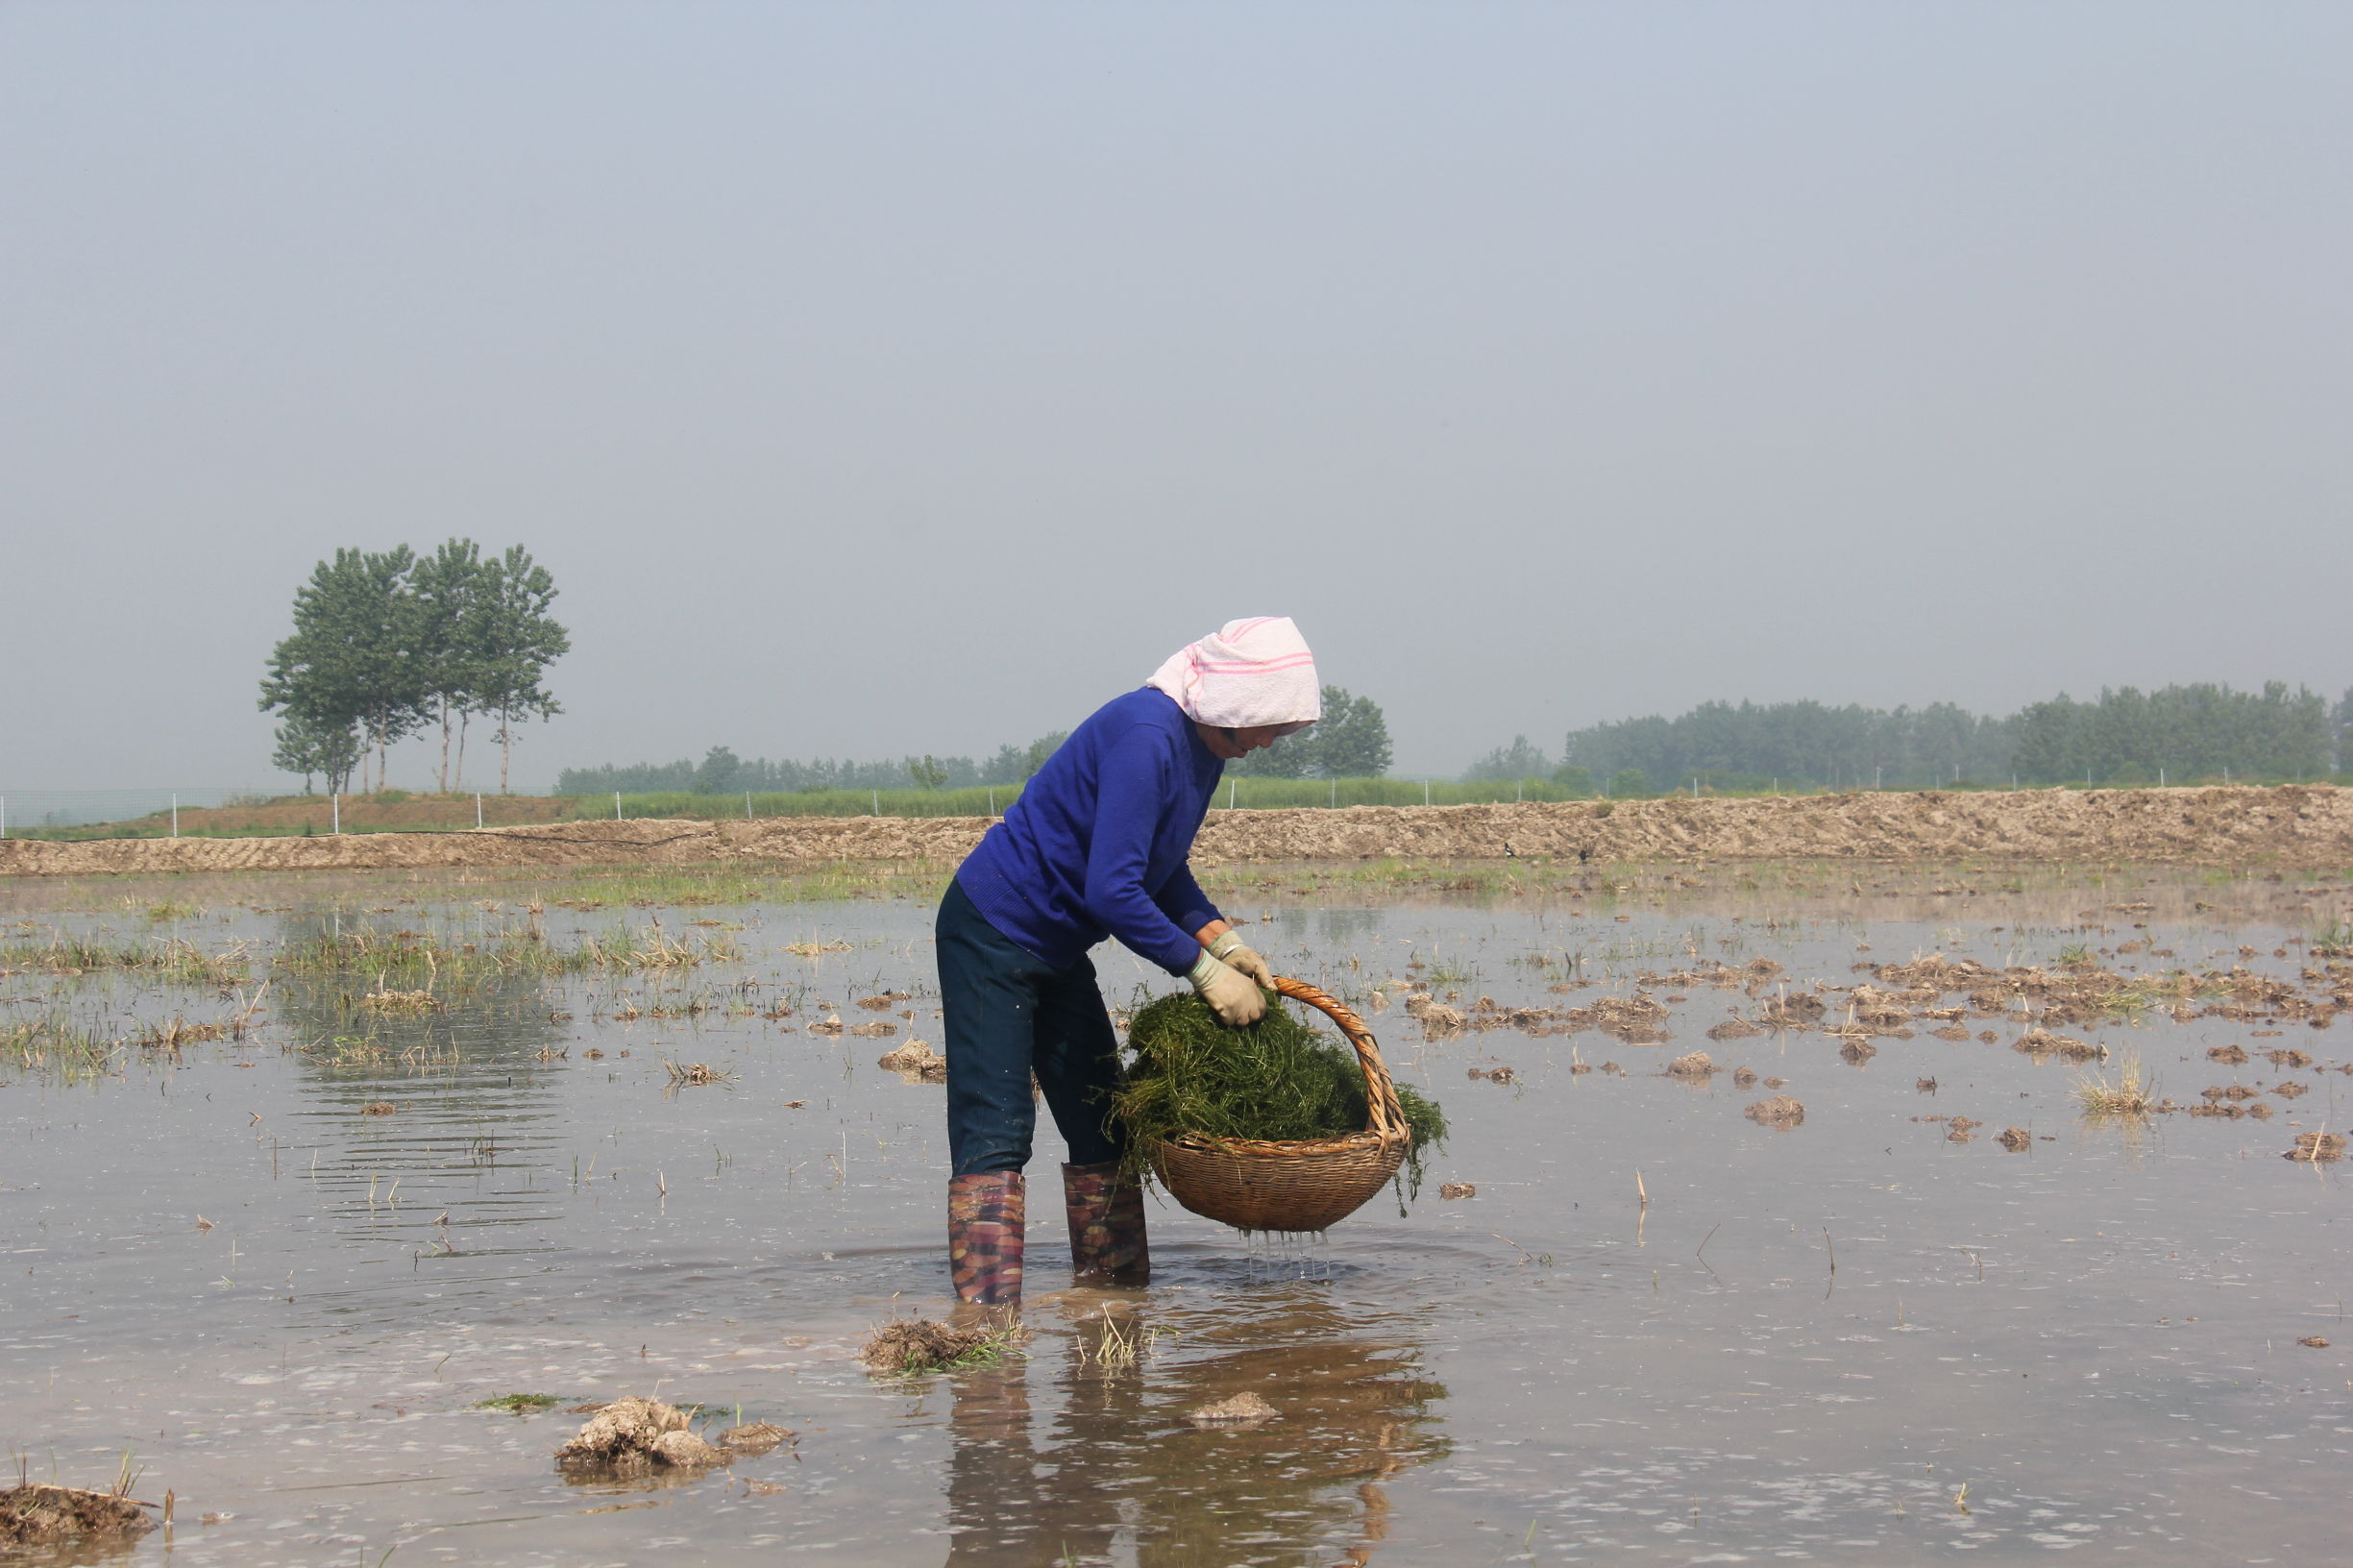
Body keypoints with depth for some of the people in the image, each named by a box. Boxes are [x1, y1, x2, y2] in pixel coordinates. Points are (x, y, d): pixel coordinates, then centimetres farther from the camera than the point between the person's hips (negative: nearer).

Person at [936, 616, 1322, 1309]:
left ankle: (1115, 1291, 21)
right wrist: (1204, 969, -22)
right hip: (993, 934, -10)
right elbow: (1112, 890, -30)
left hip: (1057, 951, 10)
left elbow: (1163, 873, 14)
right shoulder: (1146, 736, -27)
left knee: (1103, 1128, 12)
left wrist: (1225, 942, -1)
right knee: (994, 1135, -13)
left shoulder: (1203, 745, 4)